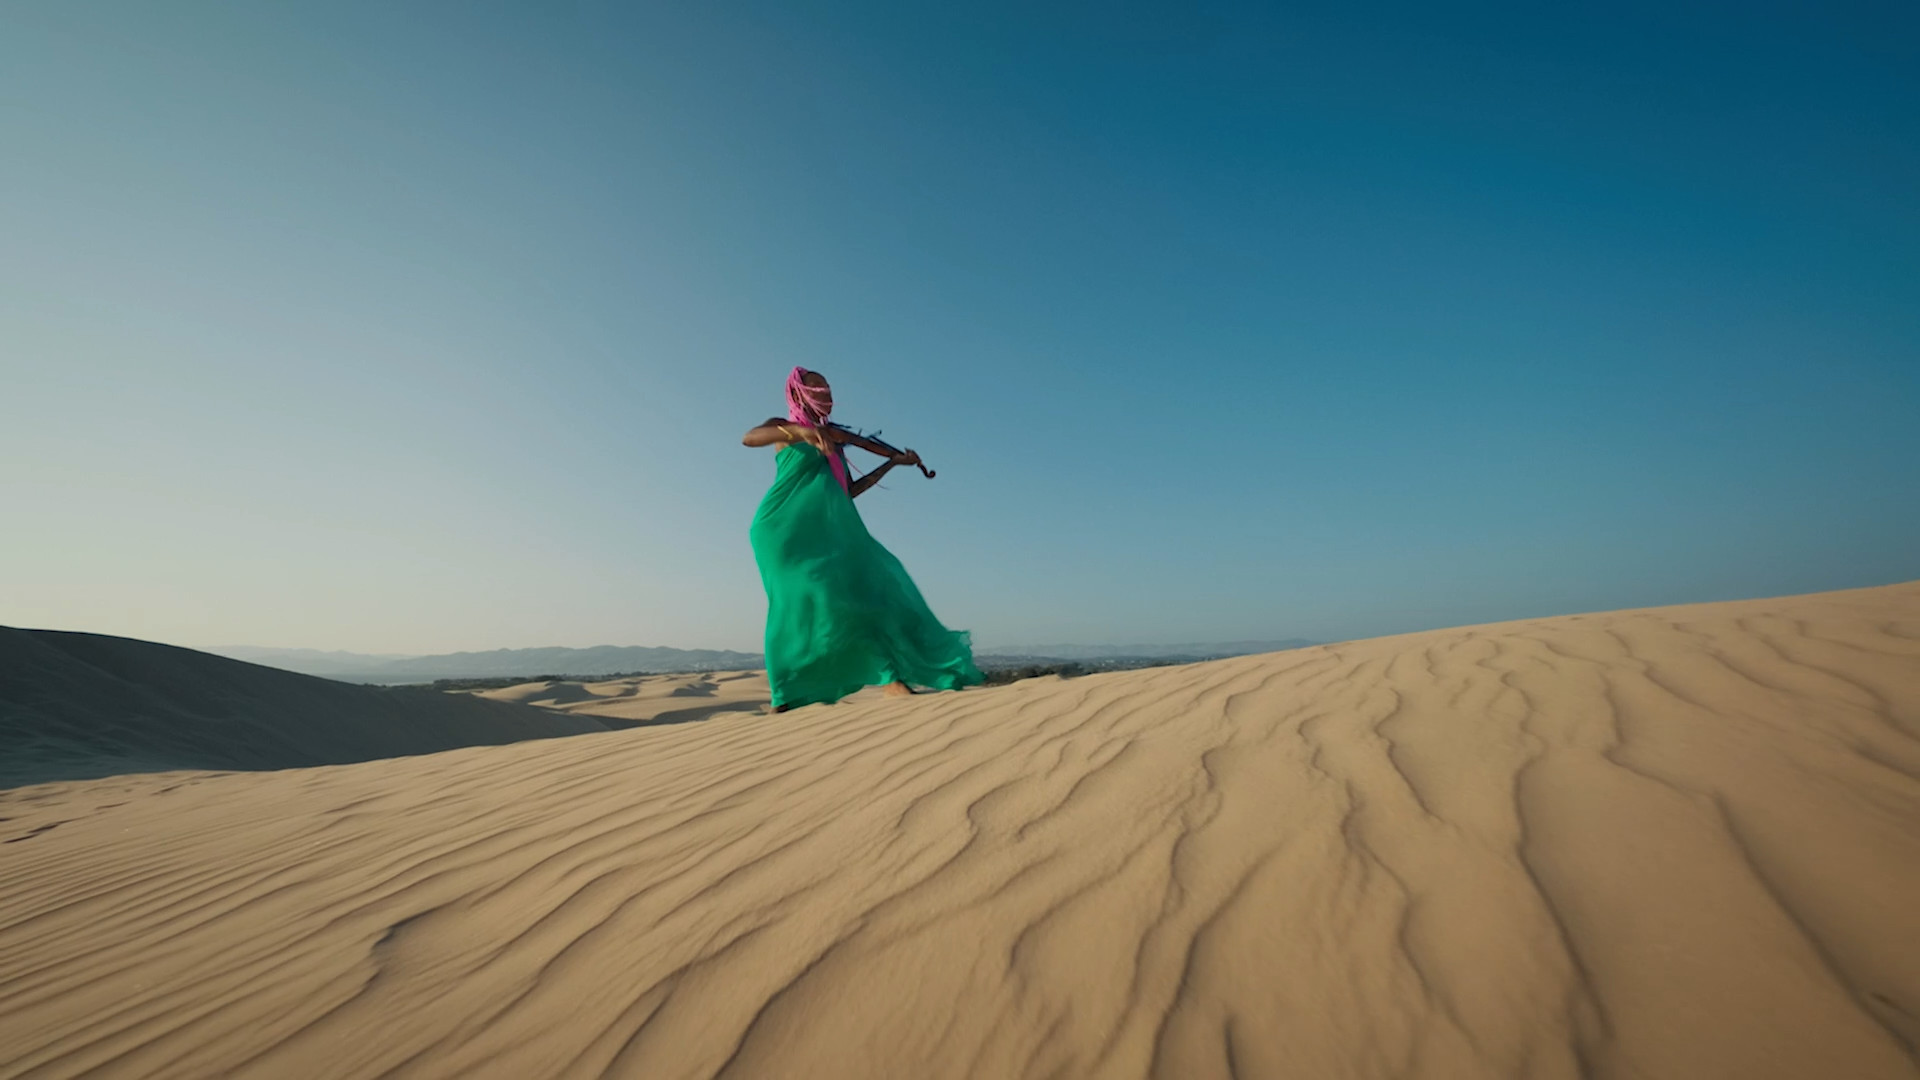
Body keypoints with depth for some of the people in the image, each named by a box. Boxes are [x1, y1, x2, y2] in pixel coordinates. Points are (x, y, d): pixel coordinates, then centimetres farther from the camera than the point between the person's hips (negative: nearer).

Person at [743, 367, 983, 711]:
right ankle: (787, 697, -10)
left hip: (827, 529, 6)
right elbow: (749, 437, -16)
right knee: (802, 596, -19)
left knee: (867, 587, -7)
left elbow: (849, 491, 26)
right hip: (788, 526, -6)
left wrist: (893, 462, 23)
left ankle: (892, 679, -10)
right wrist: (800, 430, -34)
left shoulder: (833, 440, 26)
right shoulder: (783, 427, 8)